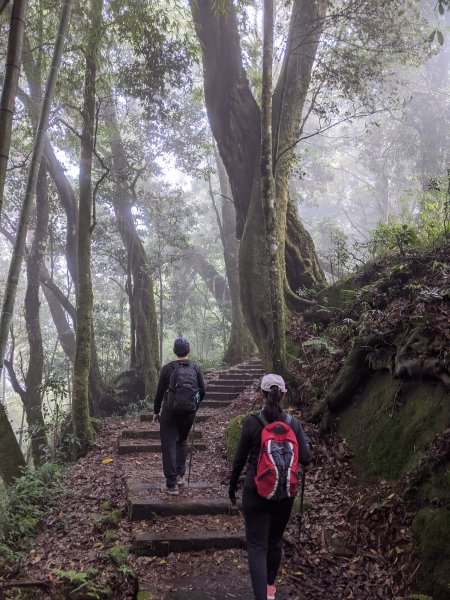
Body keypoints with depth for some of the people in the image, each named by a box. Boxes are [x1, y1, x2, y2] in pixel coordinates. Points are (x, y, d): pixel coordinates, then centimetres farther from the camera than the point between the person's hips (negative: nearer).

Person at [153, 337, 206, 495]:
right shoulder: (196, 368, -2)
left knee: (169, 446, 2)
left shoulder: (167, 368, -7)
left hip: (170, 411, -3)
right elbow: (202, 391, -1)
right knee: (182, 441, 23)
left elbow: (159, 392, -3)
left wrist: (156, 411, 8)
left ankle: (172, 484, -1)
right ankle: (180, 475, 25)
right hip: (189, 412, 3)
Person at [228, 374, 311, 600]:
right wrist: (305, 441, 17)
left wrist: (232, 485, 9)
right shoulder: (293, 423, -6)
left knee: (257, 545, 2)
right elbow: (305, 459, -4)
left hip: (256, 490, -3)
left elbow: (240, 459, -6)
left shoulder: (252, 422, -13)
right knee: (275, 540, 22)